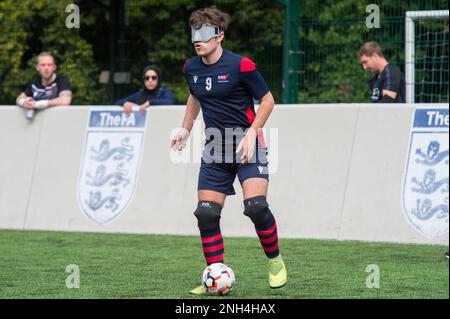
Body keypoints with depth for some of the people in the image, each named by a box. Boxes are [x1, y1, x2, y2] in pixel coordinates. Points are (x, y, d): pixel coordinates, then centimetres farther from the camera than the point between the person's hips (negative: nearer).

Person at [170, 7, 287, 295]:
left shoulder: (241, 65, -13)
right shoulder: (191, 68, 4)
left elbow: (267, 101, -6)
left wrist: (251, 133, -15)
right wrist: (186, 129, 15)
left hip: (248, 146, -5)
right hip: (216, 150, 5)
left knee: (256, 206, -21)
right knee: (206, 213, -4)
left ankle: (275, 262, 3)